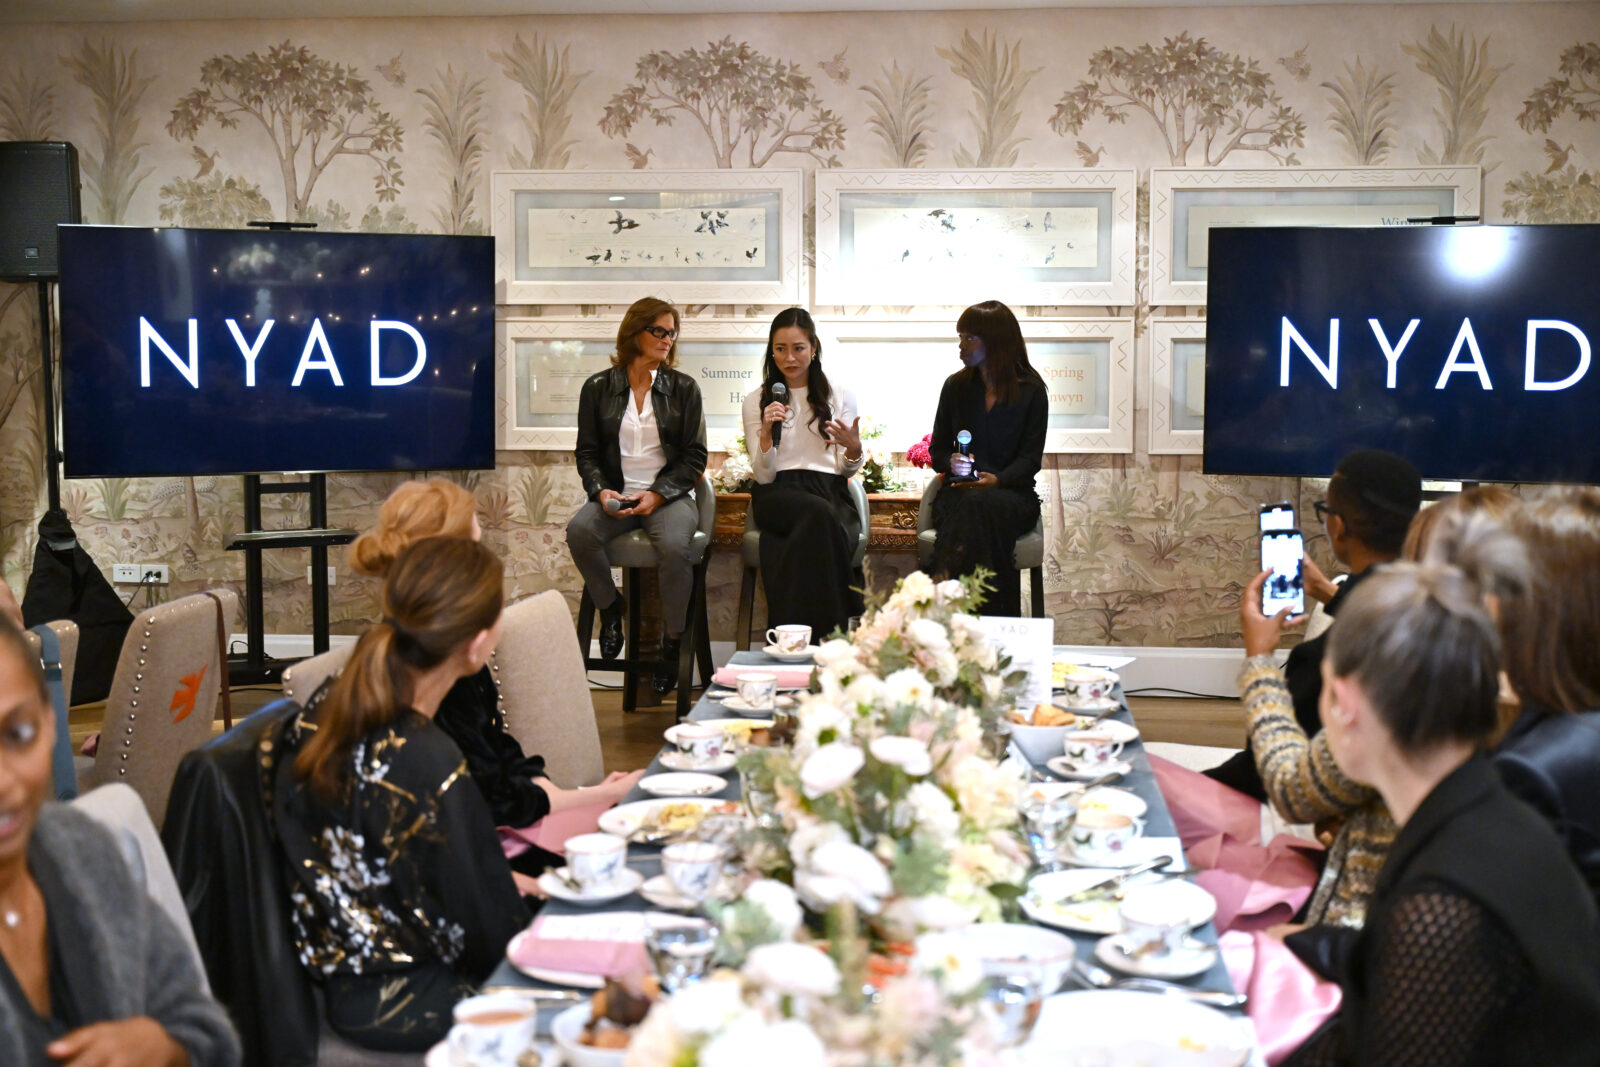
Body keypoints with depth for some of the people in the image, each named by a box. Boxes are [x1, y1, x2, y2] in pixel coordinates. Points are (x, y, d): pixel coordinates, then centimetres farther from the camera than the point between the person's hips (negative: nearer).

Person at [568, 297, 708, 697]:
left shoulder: (683, 388, 7)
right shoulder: (598, 387, 9)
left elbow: (694, 457, 5)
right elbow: (587, 452, 9)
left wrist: (657, 495, -10)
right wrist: (601, 491, -11)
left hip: (669, 495, -1)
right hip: (616, 496, 1)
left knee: (674, 546, -33)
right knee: (579, 530, -31)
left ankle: (672, 642, -12)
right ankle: (610, 607, -3)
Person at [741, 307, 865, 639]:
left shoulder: (839, 395, 14)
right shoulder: (756, 401, 13)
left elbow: (845, 470, 11)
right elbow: (764, 476, 4)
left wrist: (854, 448, -13)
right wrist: (767, 433, -14)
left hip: (828, 489, 1)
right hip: (777, 494, -1)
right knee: (819, 513, -37)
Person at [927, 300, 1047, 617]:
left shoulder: (1031, 391, 5)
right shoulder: (956, 386, 14)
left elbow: (1031, 457, -1)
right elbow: (938, 450, 17)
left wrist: (997, 479, -21)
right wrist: (953, 466, -8)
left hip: (1012, 492, -1)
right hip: (959, 490, 2)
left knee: (980, 505, -39)